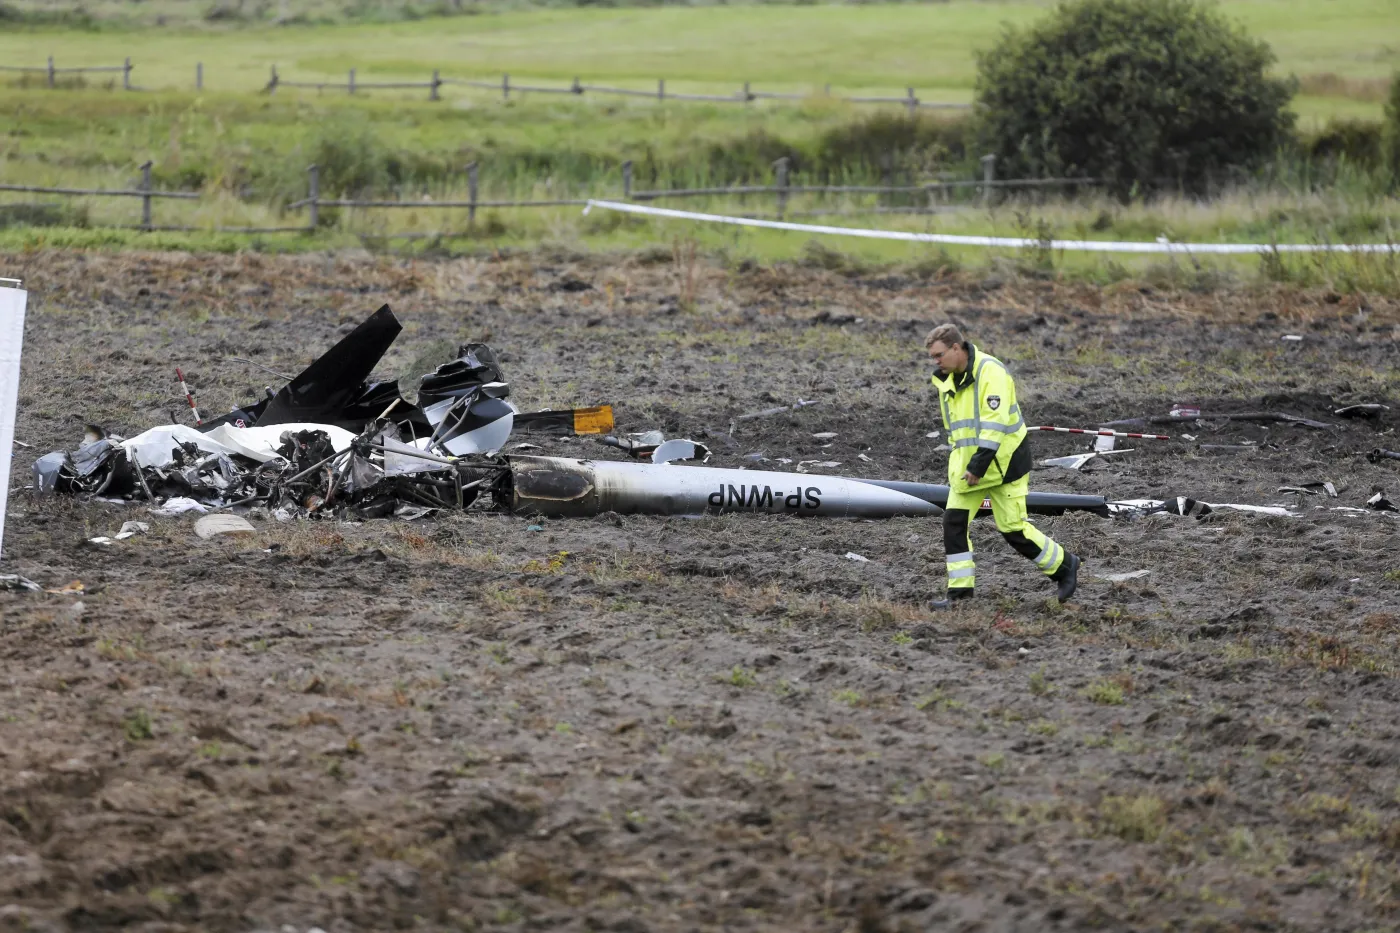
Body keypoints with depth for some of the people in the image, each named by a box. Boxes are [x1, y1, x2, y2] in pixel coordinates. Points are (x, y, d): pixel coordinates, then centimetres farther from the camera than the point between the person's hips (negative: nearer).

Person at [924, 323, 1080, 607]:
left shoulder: (990, 371, -20)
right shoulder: (947, 380, 7)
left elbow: (995, 422, -26)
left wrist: (979, 465, -29)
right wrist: (959, 459, 19)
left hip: (1002, 462, -8)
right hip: (967, 462, 8)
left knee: (1013, 528, -3)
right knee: (954, 521, -2)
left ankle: (1063, 566, 17)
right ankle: (960, 589, 4)